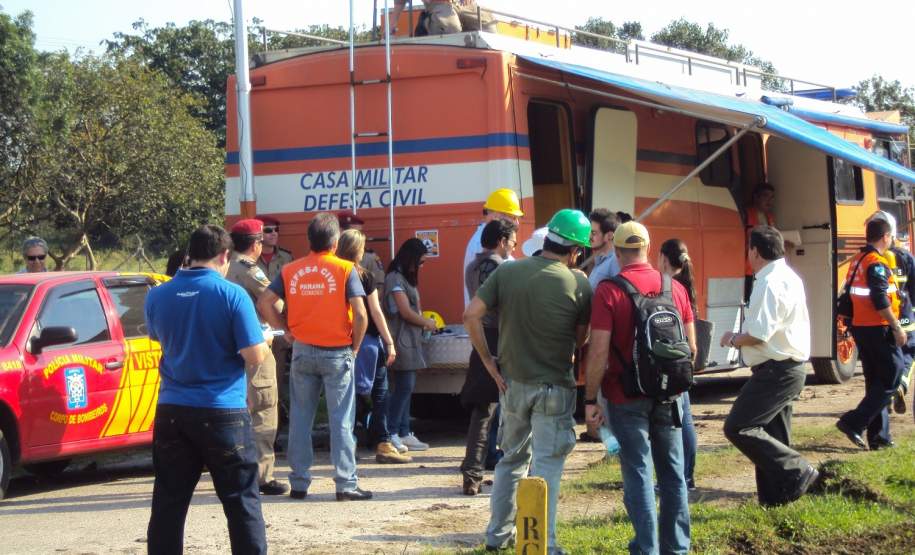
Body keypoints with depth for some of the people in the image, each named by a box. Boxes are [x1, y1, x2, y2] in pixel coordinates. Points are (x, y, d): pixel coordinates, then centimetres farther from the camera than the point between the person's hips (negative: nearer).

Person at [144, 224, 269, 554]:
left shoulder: (157, 297, 2)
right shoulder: (232, 295, -11)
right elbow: (254, 357, -13)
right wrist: (264, 341, 8)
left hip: (172, 411, 4)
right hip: (222, 412, -4)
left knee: (168, 502, 8)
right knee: (242, 501, 5)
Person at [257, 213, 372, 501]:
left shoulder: (291, 270, 2)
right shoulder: (344, 269, -8)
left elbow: (264, 302, -3)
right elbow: (360, 314, -15)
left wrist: (287, 330, 5)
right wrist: (355, 346, -1)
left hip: (302, 351, 3)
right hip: (337, 352, -3)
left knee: (300, 418, 11)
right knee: (341, 420, 2)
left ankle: (299, 483, 14)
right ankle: (346, 484, 2)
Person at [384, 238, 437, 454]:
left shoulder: (406, 278, 19)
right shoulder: (395, 278, -12)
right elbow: (406, 312, -15)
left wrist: (423, 322, 4)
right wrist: (427, 323, -3)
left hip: (410, 339, 10)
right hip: (401, 339, -10)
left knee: (406, 387, 9)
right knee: (404, 386, -11)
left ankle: (404, 434, 10)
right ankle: (391, 434, -7)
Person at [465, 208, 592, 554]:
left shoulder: (506, 272, -3)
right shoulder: (578, 283, -11)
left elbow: (471, 315, -6)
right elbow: (582, 339, -3)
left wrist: (488, 362, 0)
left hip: (512, 382, 4)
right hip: (554, 386, -4)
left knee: (512, 458, 20)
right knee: (546, 465, 2)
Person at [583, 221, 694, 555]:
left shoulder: (609, 291, -11)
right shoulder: (675, 288, 3)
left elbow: (599, 351, -15)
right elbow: (691, 346, 8)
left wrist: (590, 400, -8)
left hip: (628, 398, -4)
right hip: (668, 398, 4)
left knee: (638, 474, 1)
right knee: (673, 472, 13)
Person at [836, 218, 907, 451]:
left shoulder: (857, 261, 13)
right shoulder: (877, 264, -16)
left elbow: (848, 297, 18)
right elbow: (881, 301, -22)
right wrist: (897, 327, -17)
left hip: (860, 327, 9)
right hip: (879, 329, -9)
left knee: (875, 383, 13)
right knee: (891, 380, -4)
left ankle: (879, 436, 14)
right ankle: (853, 423, -12)